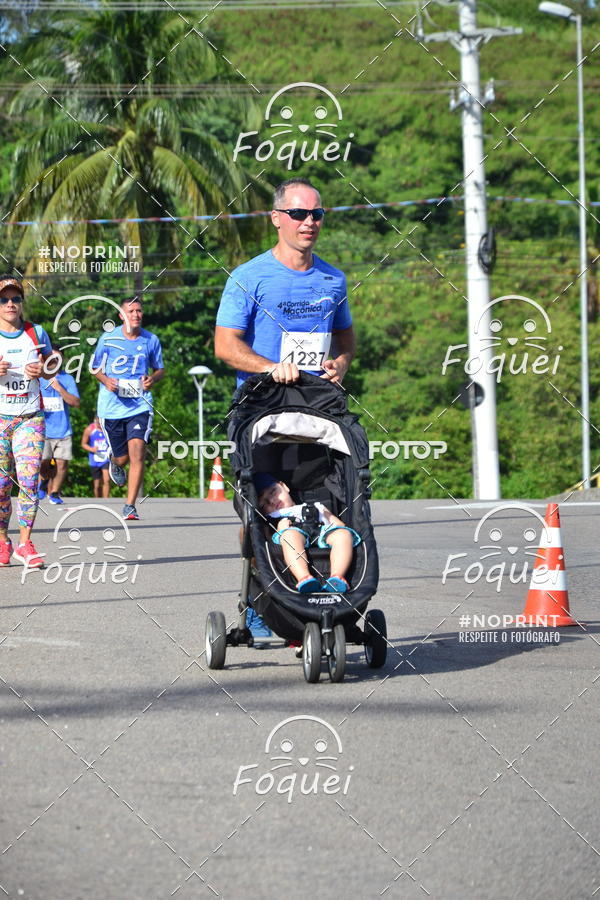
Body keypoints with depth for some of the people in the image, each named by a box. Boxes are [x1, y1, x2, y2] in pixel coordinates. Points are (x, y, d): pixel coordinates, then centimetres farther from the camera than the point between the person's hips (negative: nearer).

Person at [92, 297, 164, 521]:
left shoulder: (151, 340, 2)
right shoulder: (108, 339, -1)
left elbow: (160, 369, 15)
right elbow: (96, 368, 9)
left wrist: (153, 379, -8)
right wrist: (106, 381, -13)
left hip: (140, 405, 0)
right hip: (111, 407, 0)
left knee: (137, 453, -17)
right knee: (121, 458, 8)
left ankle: (130, 506, -11)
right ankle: (113, 461, 48)